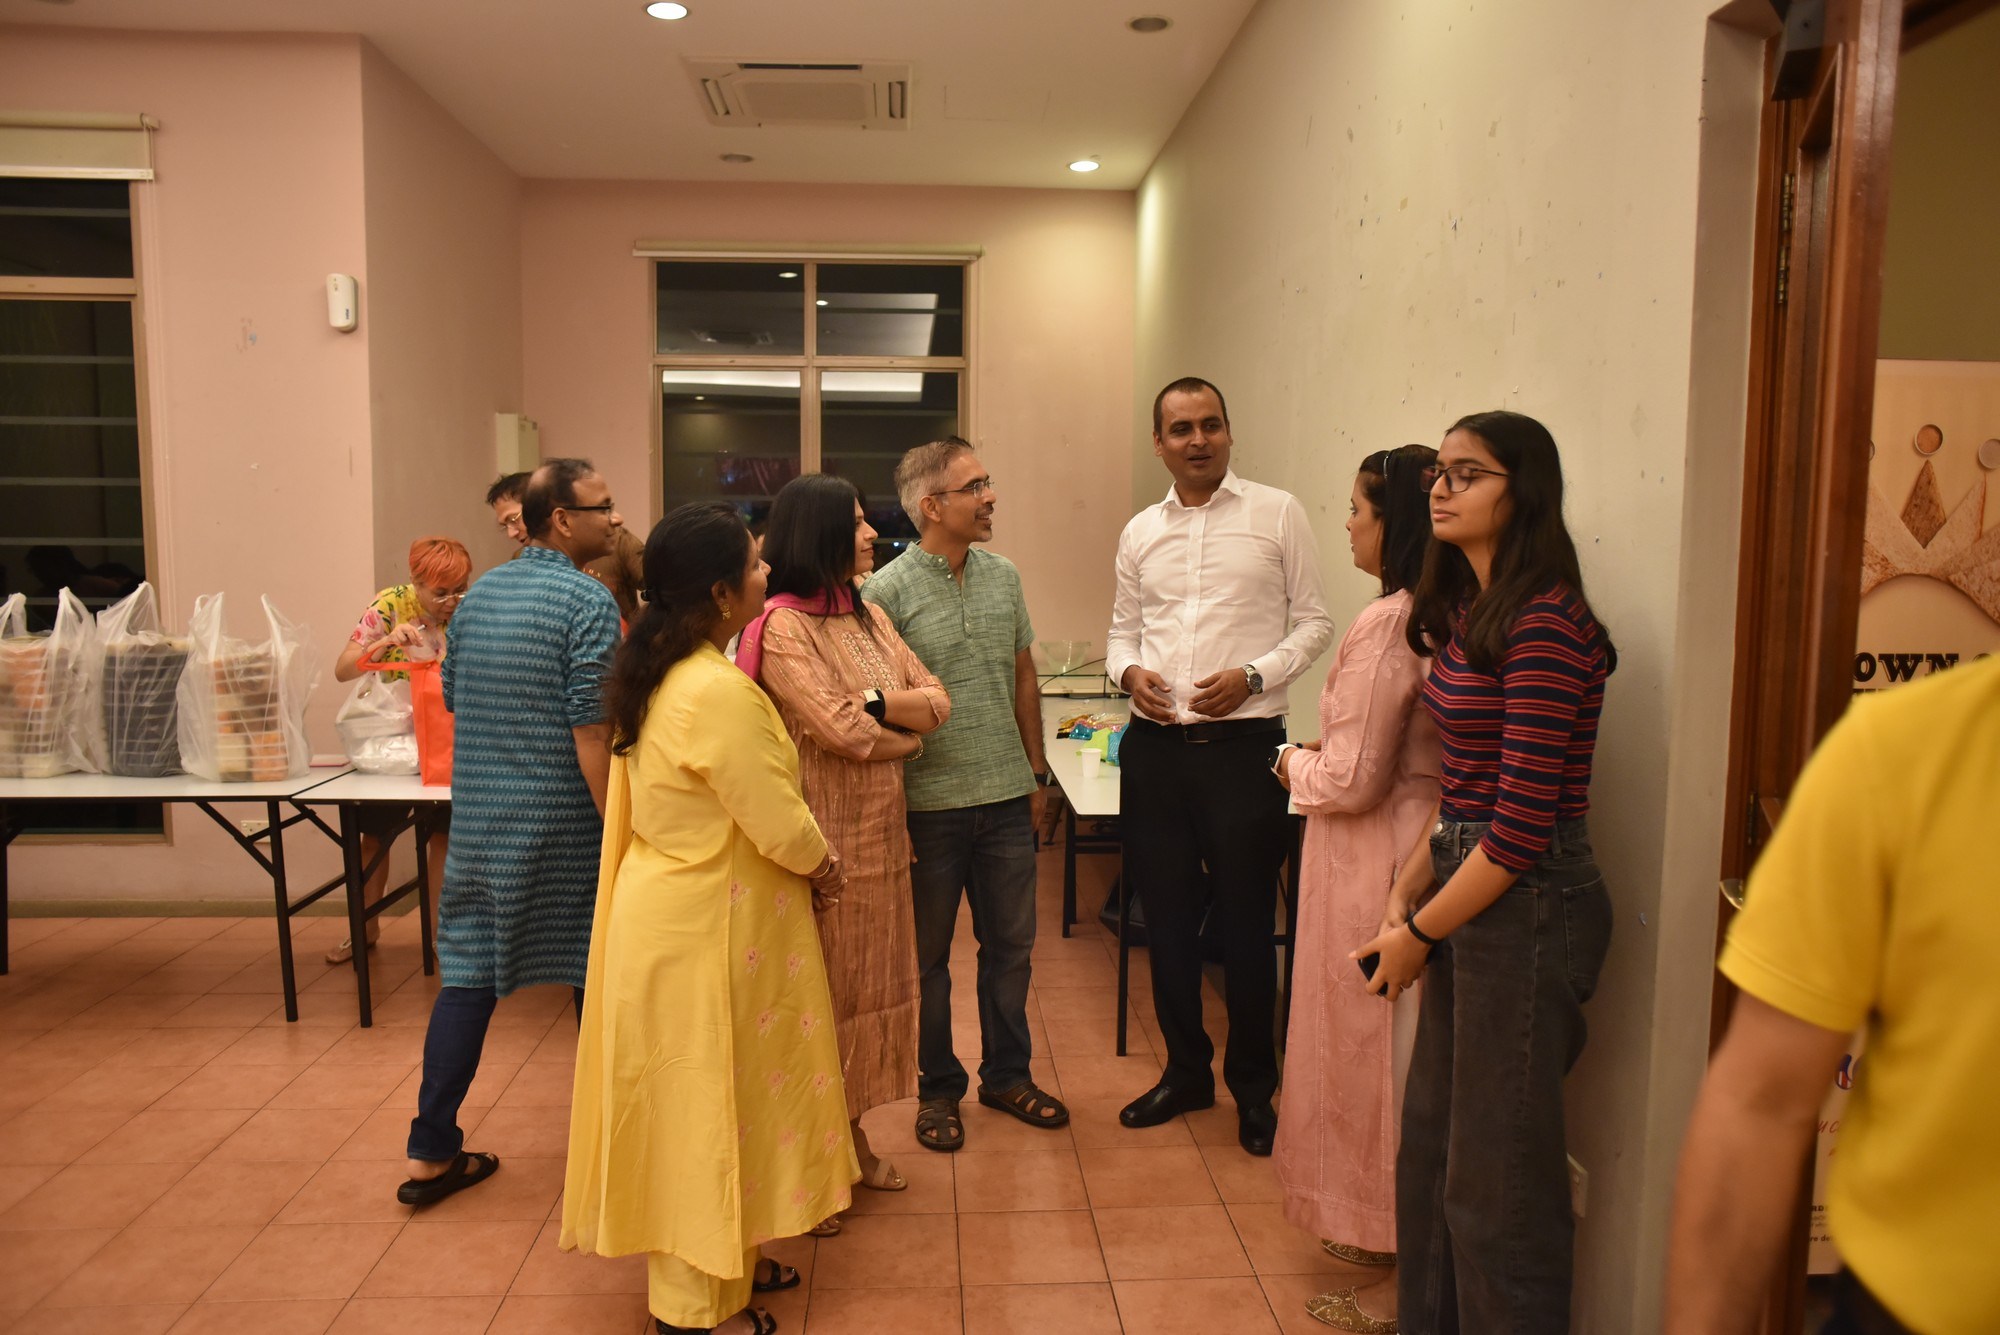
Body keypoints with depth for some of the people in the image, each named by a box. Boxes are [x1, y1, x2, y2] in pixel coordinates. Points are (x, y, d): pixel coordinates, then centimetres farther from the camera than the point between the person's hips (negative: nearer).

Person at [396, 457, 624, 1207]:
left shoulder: (478, 595, 8)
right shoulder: (588, 602, -14)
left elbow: (452, 699, 16)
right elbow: (591, 731, -20)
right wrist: (618, 832, -17)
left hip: (478, 818, 6)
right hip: (564, 824, -6)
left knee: (468, 973, 11)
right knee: (594, 974, 9)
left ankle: (432, 1153, 14)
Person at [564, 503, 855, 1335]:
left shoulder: (658, 674, 5)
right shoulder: (719, 692, -26)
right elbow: (781, 827, -23)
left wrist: (800, 863, 5)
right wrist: (825, 867, -2)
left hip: (667, 907, 10)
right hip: (709, 925, -9)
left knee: (692, 1102, 20)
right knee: (709, 1101, 6)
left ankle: (723, 1259, 38)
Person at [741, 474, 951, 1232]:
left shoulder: (870, 616, 11)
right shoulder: (782, 627, -14)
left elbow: (937, 700, 4)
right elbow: (846, 734, -21)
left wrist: (876, 703, -14)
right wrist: (909, 725, -4)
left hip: (880, 832, 8)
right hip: (821, 837, -8)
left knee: (868, 981, 15)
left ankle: (851, 1136, 31)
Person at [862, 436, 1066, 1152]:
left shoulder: (1003, 576, 5)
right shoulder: (887, 590, -11)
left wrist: (1035, 773, 12)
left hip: (1006, 798, 5)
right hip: (929, 804, -4)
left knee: (1011, 944, 15)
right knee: (928, 954, 11)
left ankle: (1008, 1073, 34)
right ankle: (939, 1087, 28)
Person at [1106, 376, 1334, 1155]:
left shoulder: (1277, 514, 1)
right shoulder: (1140, 533, 12)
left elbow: (1313, 622, 1)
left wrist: (1253, 675, -14)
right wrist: (1128, 671, -3)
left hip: (1244, 745, -4)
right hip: (1155, 746, 4)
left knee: (1245, 922, 4)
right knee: (1166, 916, 12)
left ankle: (1254, 1088, 24)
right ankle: (1185, 1072, 31)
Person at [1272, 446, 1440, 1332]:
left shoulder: (1386, 625, -21)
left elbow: (1353, 780, -20)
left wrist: (1294, 765, -2)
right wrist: (1326, 752, 13)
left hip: (1376, 861, -9)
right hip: (1432, 848, 9)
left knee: (1372, 1052, 5)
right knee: (1405, 1056, 19)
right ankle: (1388, 1235, 35)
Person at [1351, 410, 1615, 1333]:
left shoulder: (1543, 624, -19)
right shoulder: (1469, 614, 10)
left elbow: (1523, 823, -20)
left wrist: (1419, 932, -11)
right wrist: (1405, 895, 6)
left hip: (1526, 909, -9)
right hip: (1471, 901, 9)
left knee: (1495, 1175, 6)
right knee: (1431, 1150, 20)